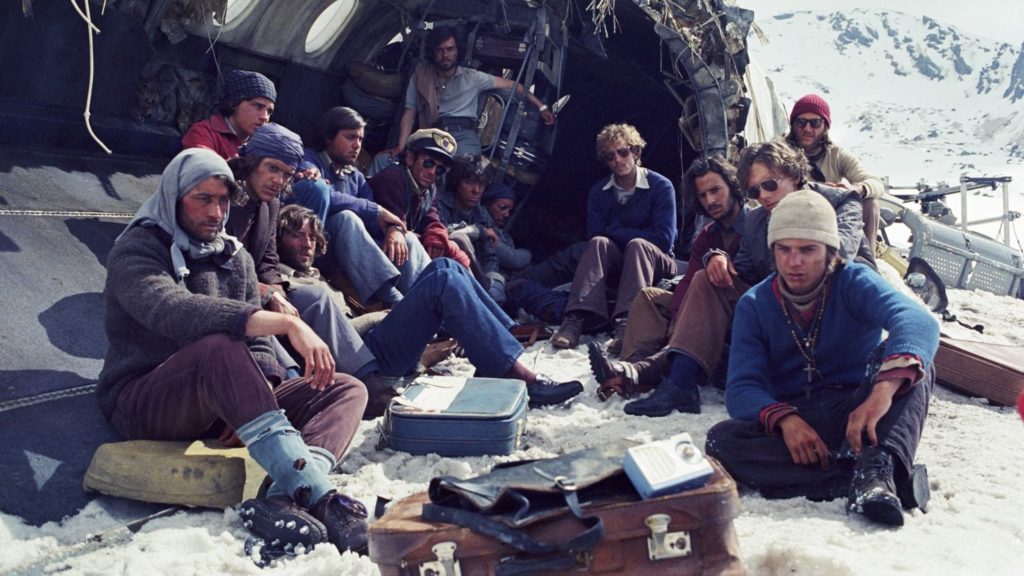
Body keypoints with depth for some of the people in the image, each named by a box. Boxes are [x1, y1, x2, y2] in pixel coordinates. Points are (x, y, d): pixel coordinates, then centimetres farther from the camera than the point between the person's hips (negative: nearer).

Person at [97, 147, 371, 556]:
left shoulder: (235, 258, 15)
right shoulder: (137, 250, -5)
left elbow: (258, 346, 10)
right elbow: (175, 312, -28)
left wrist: (261, 389, -15)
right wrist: (288, 323, -38)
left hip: (218, 409, 7)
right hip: (143, 405, -6)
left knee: (347, 389, -10)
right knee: (220, 346, -37)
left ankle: (286, 497, -40)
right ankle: (317, 496, -45)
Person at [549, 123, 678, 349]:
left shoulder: (661, 186, -9)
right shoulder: (599, 192, 3)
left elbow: (663, 239, -16)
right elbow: (595, 236, -4)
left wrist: (614, 231, -11)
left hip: (654, 264, -2)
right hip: (614, 266, 3)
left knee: (637, 245, -34)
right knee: (598, 243, -29)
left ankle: (627, 323, -51)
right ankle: (576, 318, -46)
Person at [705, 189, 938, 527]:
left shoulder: (854, 282, -4)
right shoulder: (754, 305, 3)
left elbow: (918, 321, -25)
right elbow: (742, 388, -7)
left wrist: (885, 388, -45)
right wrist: (784, 419, -30)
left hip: (861, 415, -1)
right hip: (795, 423, 1)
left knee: (909, 358, -24)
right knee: (721, 440, -28)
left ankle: (876, 466, -44)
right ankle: (873, 478, -35)